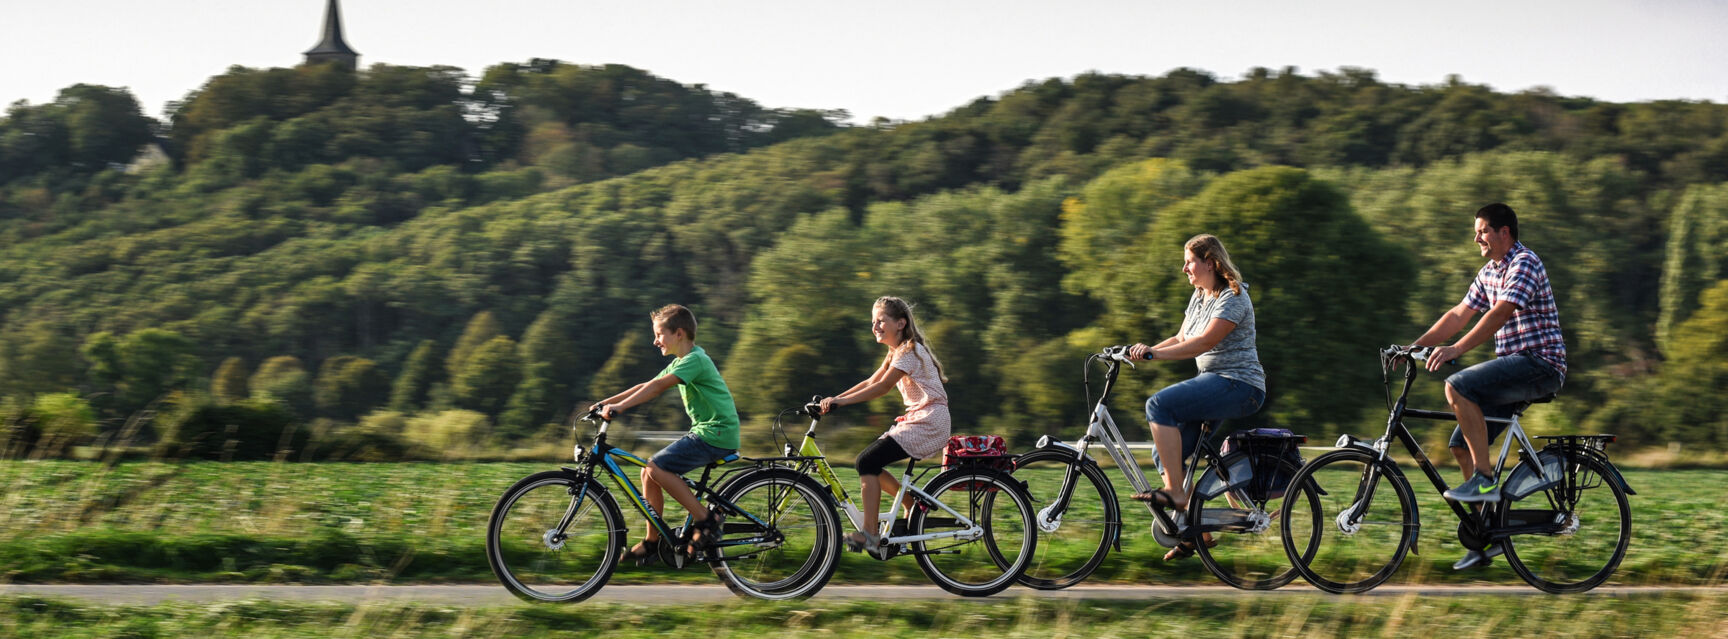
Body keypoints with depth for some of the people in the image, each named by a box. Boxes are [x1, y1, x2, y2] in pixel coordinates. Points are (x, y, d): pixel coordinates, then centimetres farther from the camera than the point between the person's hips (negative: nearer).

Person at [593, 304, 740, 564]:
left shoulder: (695, 360, -15)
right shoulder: (680, 362, 17)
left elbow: (657, 386, -24)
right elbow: (648, 386, 15)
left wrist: (619, 407, -29)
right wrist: (607, 402, 8)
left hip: (716, 435, -10)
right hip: (704, 432, 10)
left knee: (657, 468, -19)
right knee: (649, 473, 4)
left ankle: (706, 519, -12)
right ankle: (652, 542, 12)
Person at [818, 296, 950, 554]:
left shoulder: (909, 351, -13)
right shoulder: (896, 353, 17)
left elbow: (882, 386, -21)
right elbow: (870, 383, 12)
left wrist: (841, 401, -25)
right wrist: (833, 399, 0)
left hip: (929, 423, -10)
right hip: (917, 420, 10)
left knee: (868, 462, -15)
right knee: (870, 462, 5)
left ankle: (869, 534, -15)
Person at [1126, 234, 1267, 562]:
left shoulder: (1233, 297, -13)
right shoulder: (1199, 297, 16)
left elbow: (1205, 342, -23)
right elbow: (1181, 339, 14)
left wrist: (1154, 353, -27)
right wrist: (1144, 350, -3)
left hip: (1240, 386, -10)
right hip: (1213, 381, 10)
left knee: (1159, 405, -27)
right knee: (1165, 453, 0)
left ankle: (1175, 493, -24)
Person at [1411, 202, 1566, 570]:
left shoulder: (1525, 264, -13)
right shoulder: (1489, 273, 17)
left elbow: (1500, 314, -26)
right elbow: (1459, 315, 18)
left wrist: (1456, 350, -34)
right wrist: (1414, 346, 8)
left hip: (1541, 364, -9)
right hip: (1516, 368, 9)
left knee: (1458, 386, -28)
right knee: (1462, 445, 2)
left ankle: (1486, 480, -22)